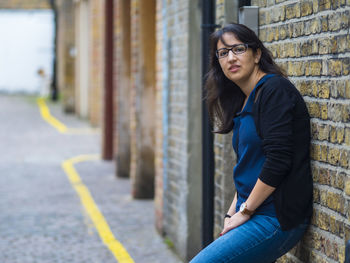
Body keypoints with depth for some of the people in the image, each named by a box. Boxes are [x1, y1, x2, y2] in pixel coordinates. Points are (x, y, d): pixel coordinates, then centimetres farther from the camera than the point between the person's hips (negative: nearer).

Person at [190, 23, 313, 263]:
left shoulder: (275, 90, -12)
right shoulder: (244, 102, 16)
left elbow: (278, 160, -19)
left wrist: (244, 212, -13)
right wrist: (232, 213, 9)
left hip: (276, 220, -9)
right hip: (254, 215, 9)